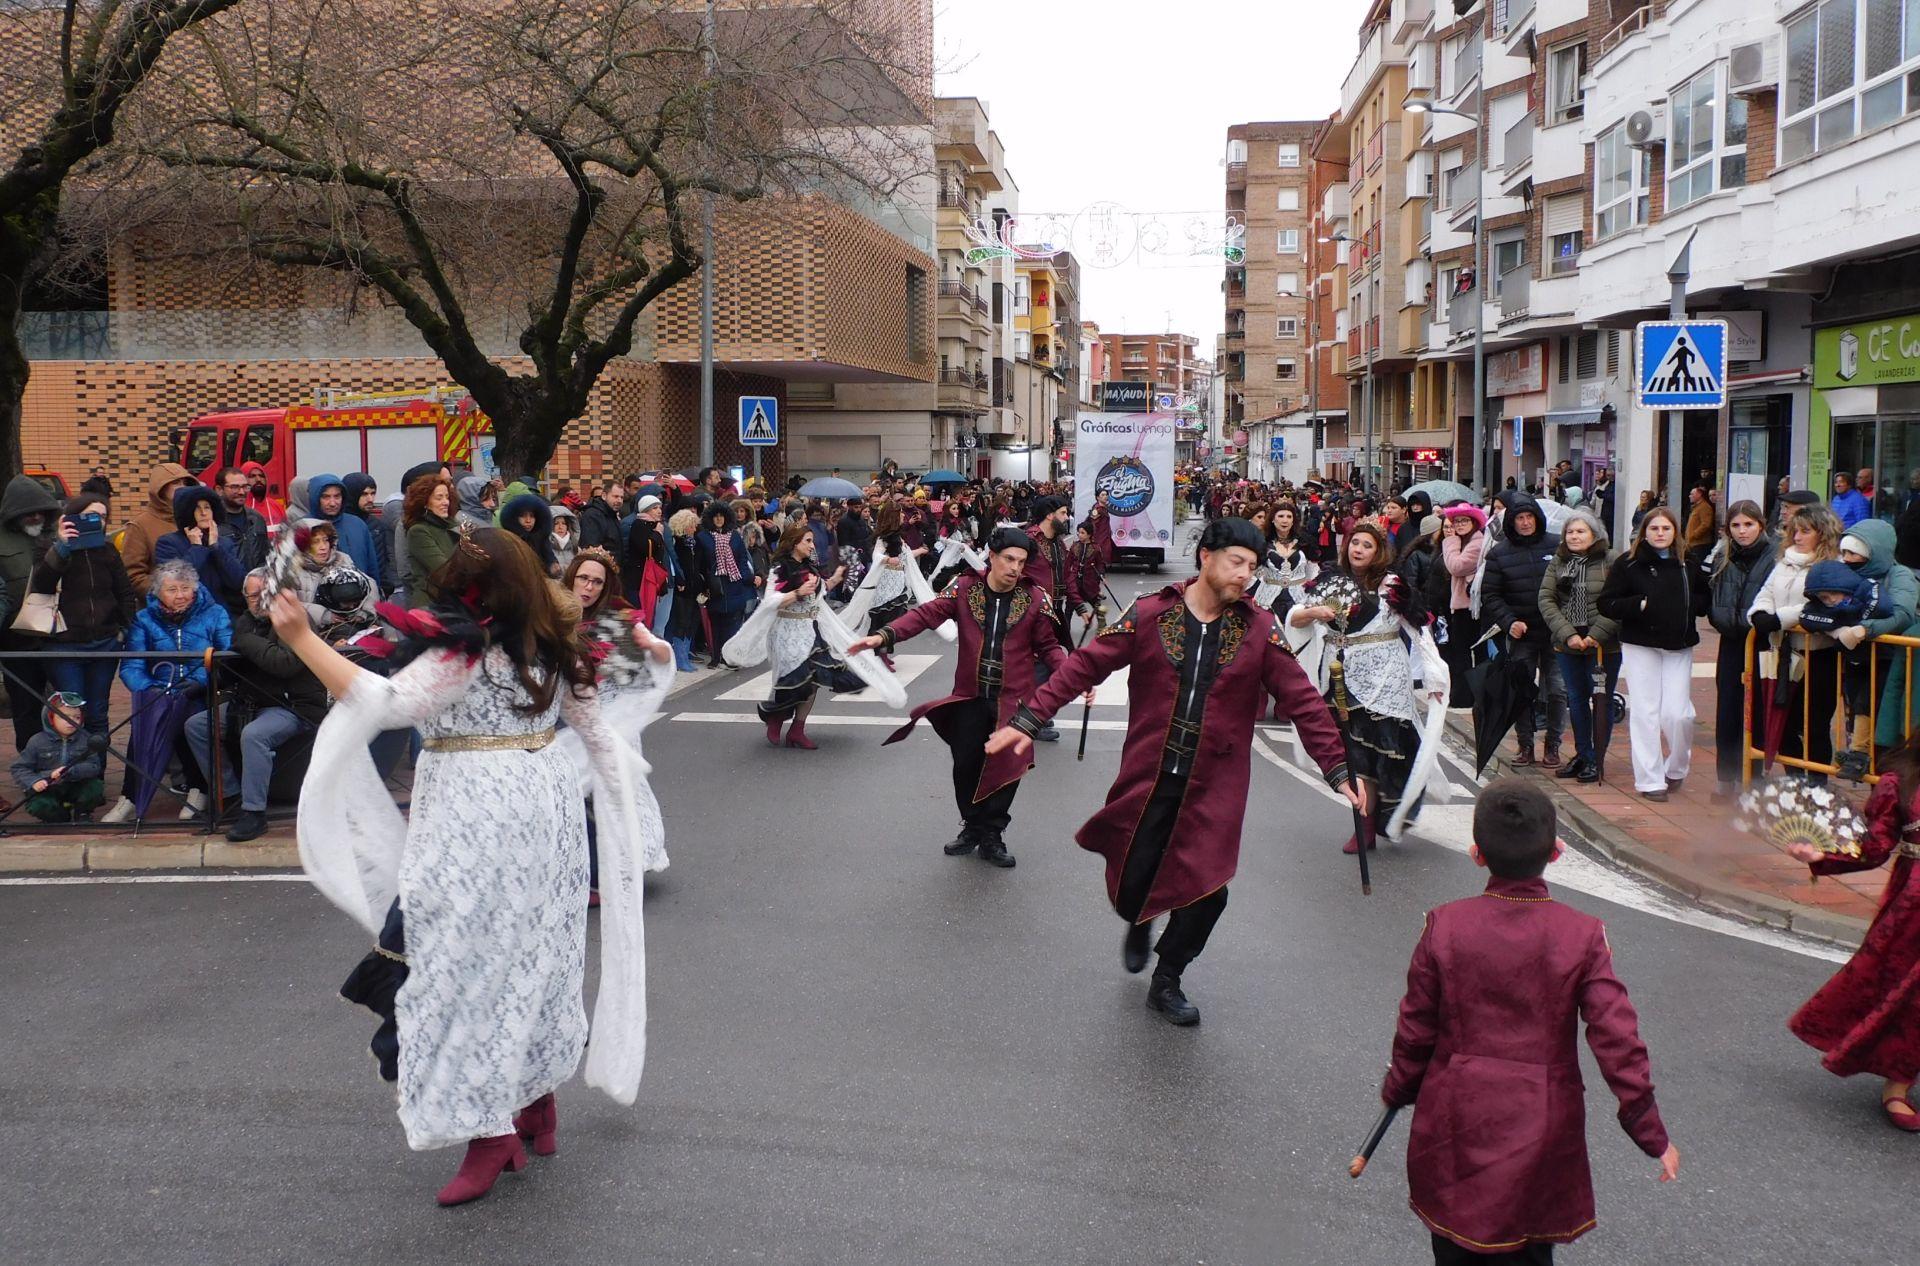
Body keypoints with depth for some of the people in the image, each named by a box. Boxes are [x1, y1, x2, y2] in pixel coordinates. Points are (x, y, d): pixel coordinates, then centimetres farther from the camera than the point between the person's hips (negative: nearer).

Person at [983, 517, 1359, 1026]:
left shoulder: (1260, 629, -3)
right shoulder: (1149, 615, -6)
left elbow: (1302, 701, -2)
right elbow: (1084, 665, -5)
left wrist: (1338, 769, -7)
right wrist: (1028, 719, -12)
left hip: (1214, 788, 1)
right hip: (1147, 779, 0)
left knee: (1206, 892, -5)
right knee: (1129, 889, 5)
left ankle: (1167, 982, 24)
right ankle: (1140, 924, 45)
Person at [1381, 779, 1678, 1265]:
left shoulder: (1443, 927, -11)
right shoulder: (1582, 936, -13)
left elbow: (1415, 1030, -3)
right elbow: (1618, 1042, -12)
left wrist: (1397, 1091, 16)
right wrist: (1654, 1137, -1)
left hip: (1455, 1123, 1)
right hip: (1541, 1133, 0)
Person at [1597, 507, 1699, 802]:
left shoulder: (1688, 564, 5)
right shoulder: (1628, 563, -2)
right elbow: (1607, 604, -4)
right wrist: (1639, 604, -19)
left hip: (1679, 648, 2)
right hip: (1640, 647, -2)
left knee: (1677, 713, -4)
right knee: (1645, 713, 0)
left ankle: (1676, 767, 22)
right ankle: (1650, 780, 7)